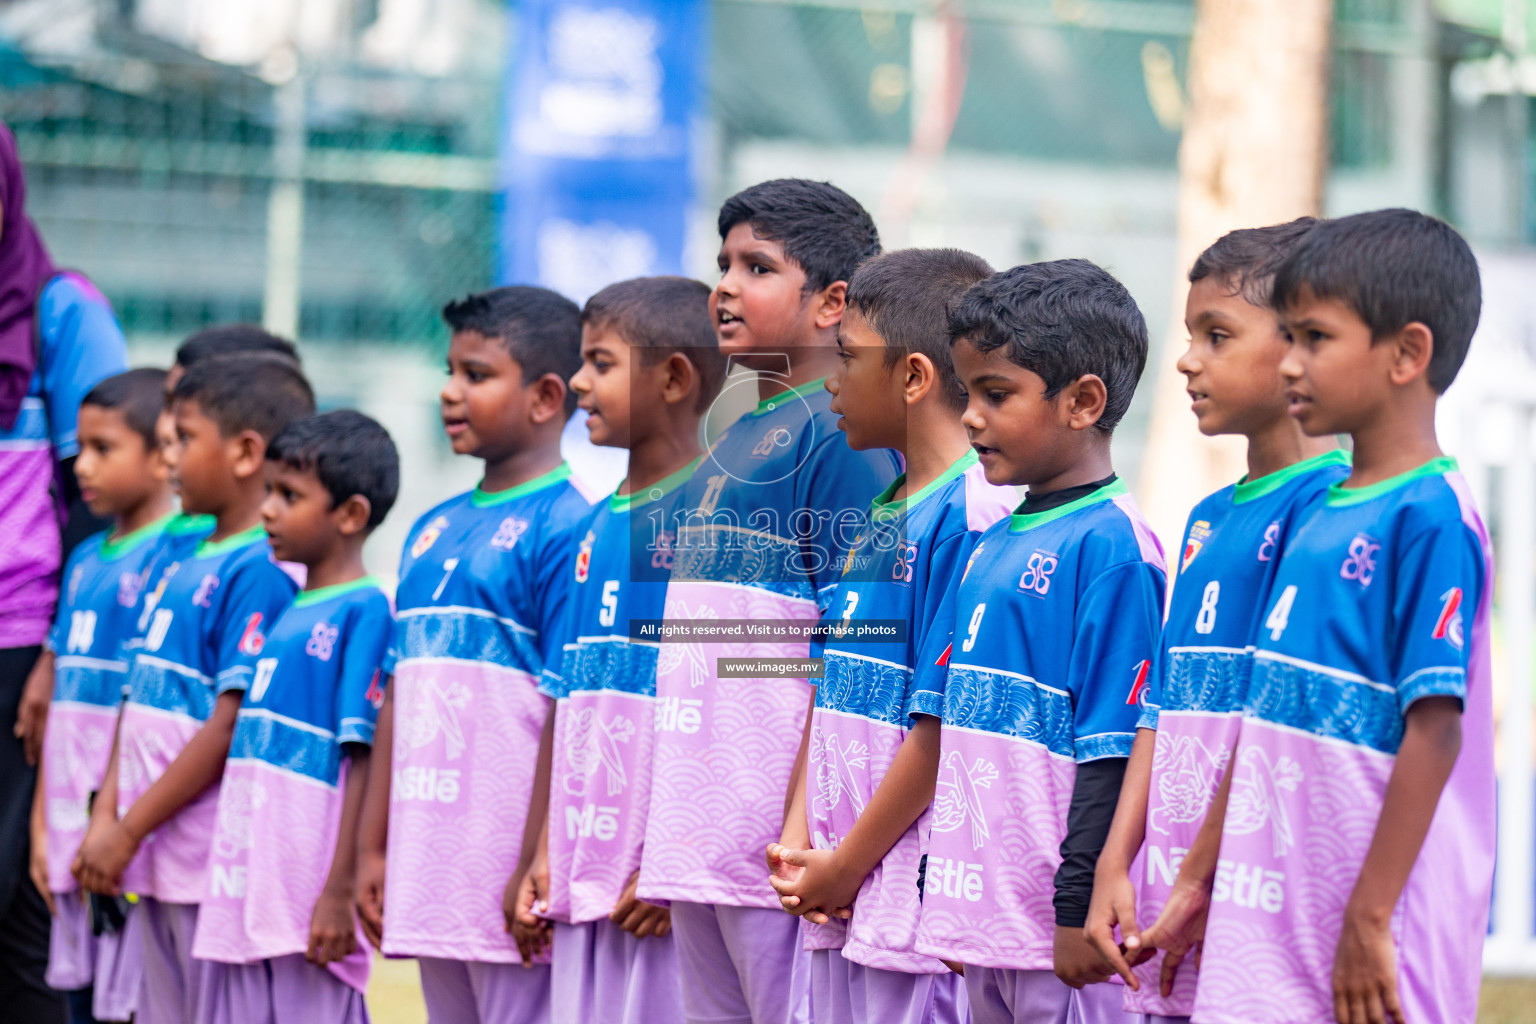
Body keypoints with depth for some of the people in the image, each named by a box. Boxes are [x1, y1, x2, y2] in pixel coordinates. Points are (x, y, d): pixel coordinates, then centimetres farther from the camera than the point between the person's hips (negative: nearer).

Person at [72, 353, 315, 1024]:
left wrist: (129, 832, -15)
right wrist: (105, 818, 5)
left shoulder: (260, 571, -14)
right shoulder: (183, 566, 14)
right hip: (157, 864, 9)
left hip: (217, 864, -9)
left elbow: (232, 724, -18)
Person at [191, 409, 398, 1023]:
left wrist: (340, 894, -18)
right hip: (242, 902, 8)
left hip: (307, 904, -8)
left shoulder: (365, 611, -8)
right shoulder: (283, 616, 16)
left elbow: (364, 761, -13)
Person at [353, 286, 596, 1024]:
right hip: (430, 879, 8)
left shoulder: (566, 527, -9)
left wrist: (537, 870, -16)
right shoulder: (433, 531, 16)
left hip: (509, 879, -8)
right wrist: (372, 849, 15)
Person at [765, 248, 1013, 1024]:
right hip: (837, 901, 9)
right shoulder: (878, 516, 15)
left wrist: (846, 866, -13)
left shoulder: (973, 515, -15)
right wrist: (797, 840, 5)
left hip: (917, 901, -9)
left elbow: (945, 725, -18)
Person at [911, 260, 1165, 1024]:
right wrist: (939, 891, 19)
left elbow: (1112, 757, -15)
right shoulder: (991, 546, 15)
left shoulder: (1110, 546, -11)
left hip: (1059, 931, -9)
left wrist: (1082, 910, -17)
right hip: (986, 916, 9)